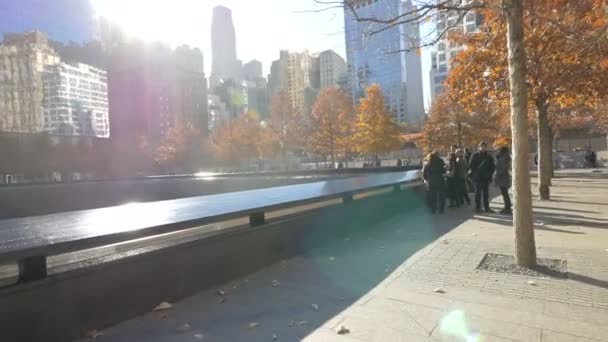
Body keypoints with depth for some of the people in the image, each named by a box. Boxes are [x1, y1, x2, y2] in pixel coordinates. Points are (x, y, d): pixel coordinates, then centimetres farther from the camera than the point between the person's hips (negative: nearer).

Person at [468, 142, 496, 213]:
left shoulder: (489, 157, 9)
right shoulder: (475, 156, -2)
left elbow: (492, 166, 14)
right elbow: (471, 166, -2)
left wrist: (490, 174, 2)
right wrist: (474, 174, -9)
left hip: (486, 178, 4)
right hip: (478, 178, -4)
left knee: (486, 193, 8)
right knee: (478, 193, 0)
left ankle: (487, 207, 16)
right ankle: (478, 207, 6)